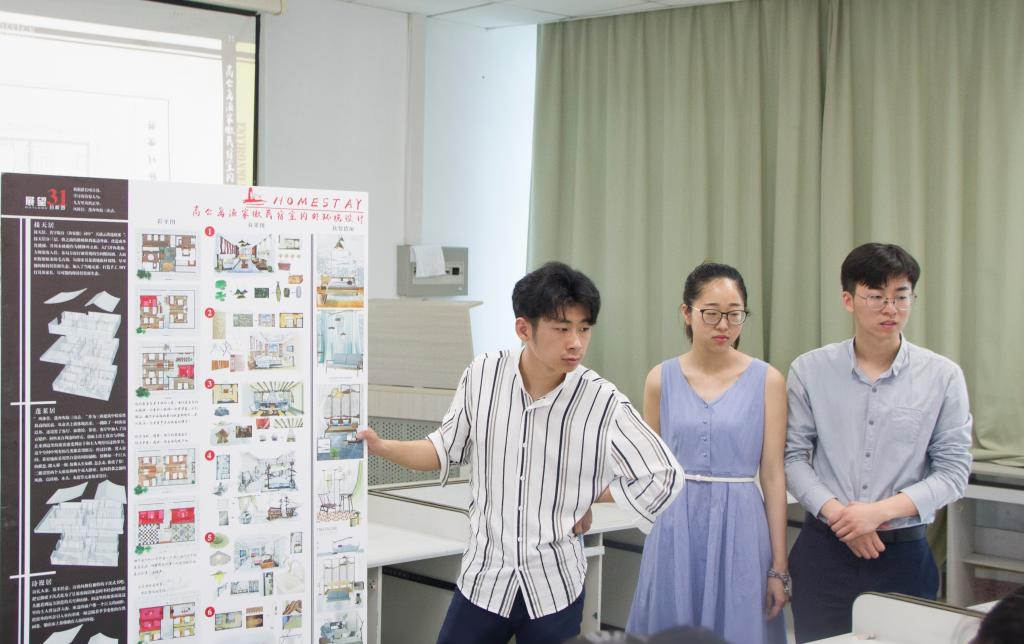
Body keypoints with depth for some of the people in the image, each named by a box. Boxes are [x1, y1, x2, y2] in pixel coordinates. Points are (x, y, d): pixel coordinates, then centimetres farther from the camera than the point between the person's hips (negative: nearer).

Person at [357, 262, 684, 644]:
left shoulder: (602, 402, -15)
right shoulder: (482, 376, -7)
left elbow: (664, 478, -7)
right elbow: (447, 449, 6)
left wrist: (588, 498, -4)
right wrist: (382, 447, -7)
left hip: (555, 587, -1)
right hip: (483, 578, 2)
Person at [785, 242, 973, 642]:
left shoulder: (943, 377, -1)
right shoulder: (809, 371, 1)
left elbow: (953, 471, -2)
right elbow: (794, 456, -1)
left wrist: (880, 511, -13)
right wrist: (837, 513, -14)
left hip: (904, 553, 0)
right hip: (824, 550, 0)